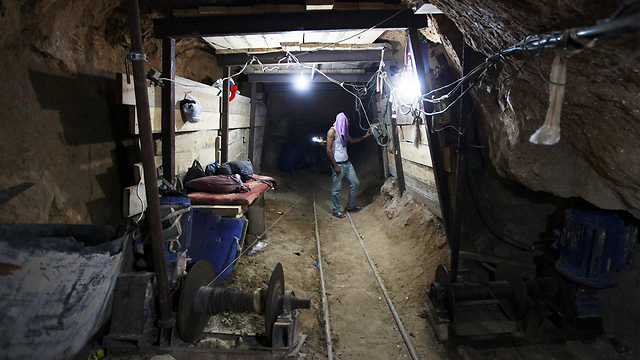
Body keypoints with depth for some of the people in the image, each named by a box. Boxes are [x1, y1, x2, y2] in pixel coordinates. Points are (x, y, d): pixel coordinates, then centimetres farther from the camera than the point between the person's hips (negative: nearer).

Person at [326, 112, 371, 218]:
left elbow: (352, 140, 34)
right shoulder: (332, 131, -11)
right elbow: (329, 150, -16)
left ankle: (350, 206, 25)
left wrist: (365, 136, 27)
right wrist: (335, 166, -18)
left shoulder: (343, 131, 15)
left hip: (347, 163, 9)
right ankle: (336, 210, 14)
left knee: (355, 184, 11)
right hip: (338, 164, -9)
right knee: (336, 188, -1)